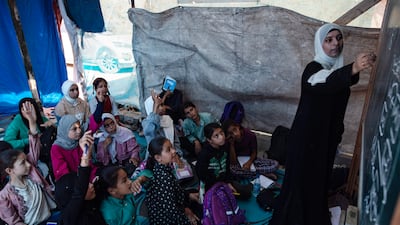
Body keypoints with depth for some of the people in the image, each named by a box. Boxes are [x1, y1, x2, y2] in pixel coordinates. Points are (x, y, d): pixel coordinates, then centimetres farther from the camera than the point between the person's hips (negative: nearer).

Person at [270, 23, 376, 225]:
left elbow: (337, 107, 15)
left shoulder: (339, 69, 7)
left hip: (328, 137, 7)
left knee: (320, 181, 19)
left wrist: (338, 133, 18)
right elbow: (324, 84, -42)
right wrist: (352, 70, -57)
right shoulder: (313, 69, -15)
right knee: (301, 182, -1)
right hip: (307, 137, -7)